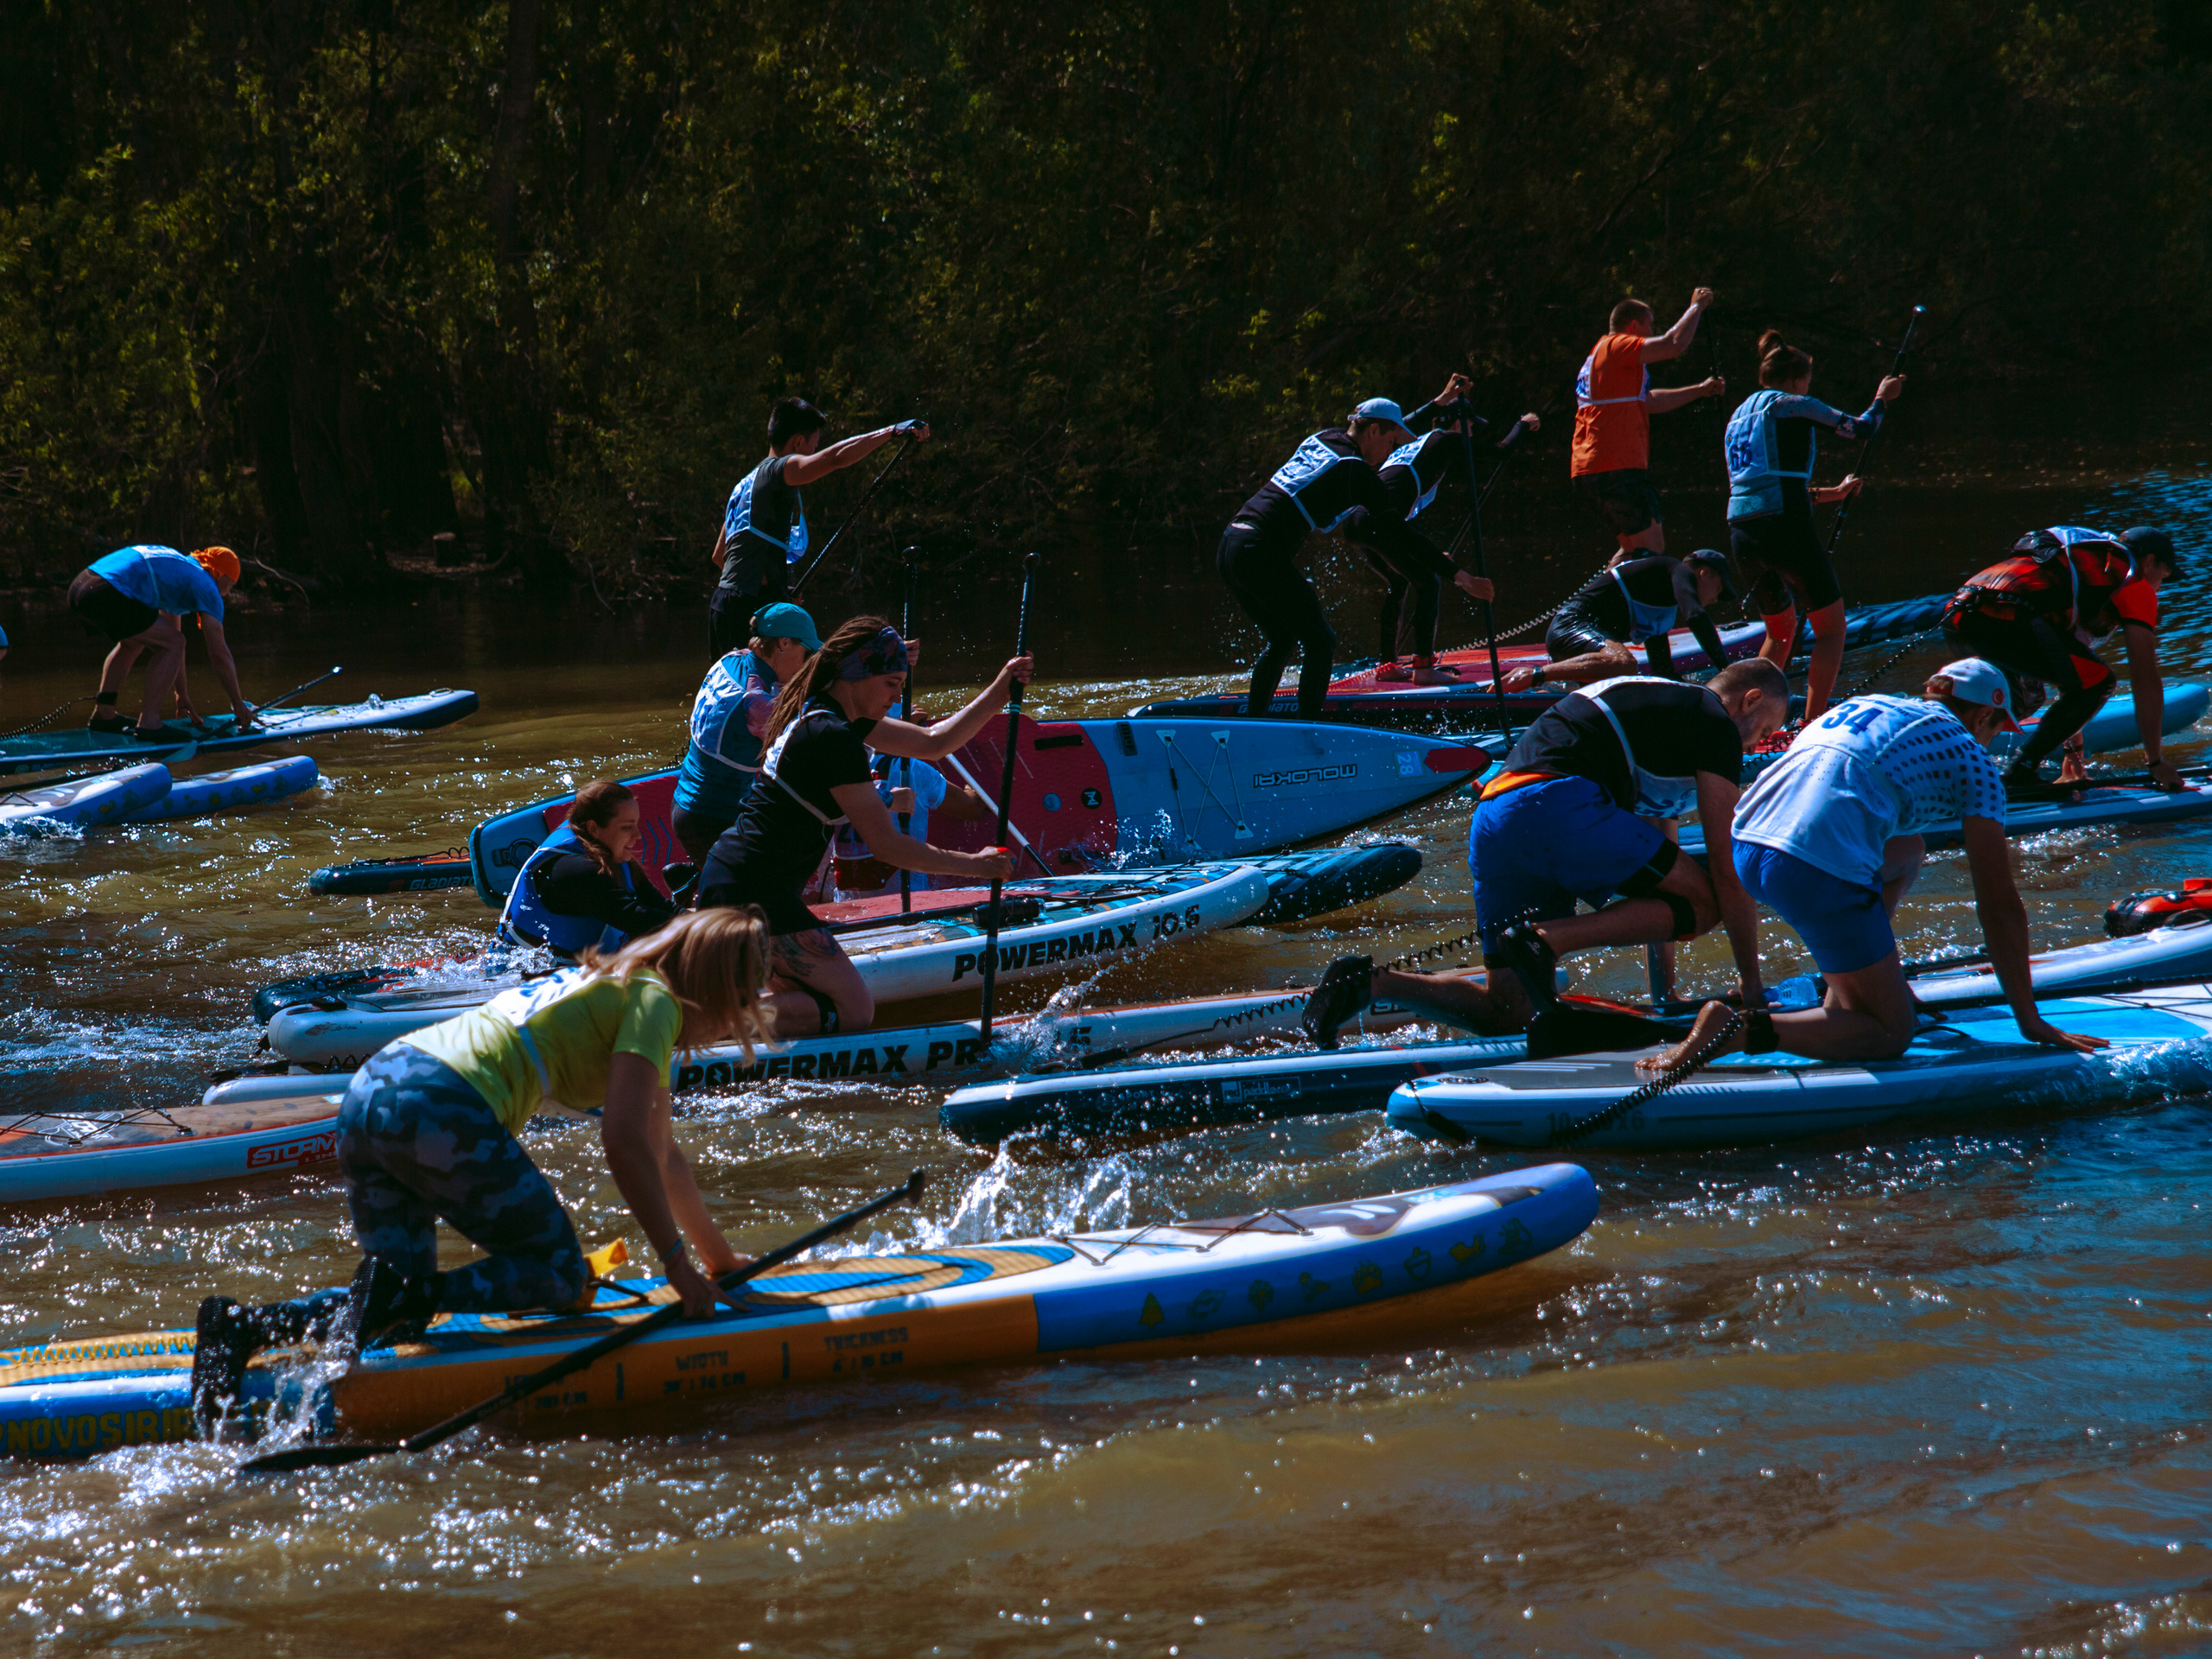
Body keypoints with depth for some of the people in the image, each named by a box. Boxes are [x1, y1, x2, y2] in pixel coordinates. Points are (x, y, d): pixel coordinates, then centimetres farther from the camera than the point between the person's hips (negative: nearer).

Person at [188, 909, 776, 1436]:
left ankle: (244, 1324, -10)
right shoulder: (654, 1001, 4)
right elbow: (625, 1143, -9)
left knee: (398, 1311, 11)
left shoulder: (609, 986, 32)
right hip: (444, 1107, -9)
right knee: (559, 1276, 3)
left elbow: (661, 1152, 41)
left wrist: (720, 1257, 46)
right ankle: (402, 1294, -18)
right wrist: (678, 1263, -3)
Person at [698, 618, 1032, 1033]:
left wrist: (1000, 691, 13)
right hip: (757, 890, -10)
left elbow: (933, 743, 20)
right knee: (852, 1011, -6)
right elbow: (887, 846, -16)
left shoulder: (821, 714, 13)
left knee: (800, 1003, 22)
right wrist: (975, 866, -7)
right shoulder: (835, 737, -17)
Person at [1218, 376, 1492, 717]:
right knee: (1319, 641, 0)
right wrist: (1458, 576, -9)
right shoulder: (1356, 471, -7)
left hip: (1228, 549, 9)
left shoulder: (1325, 439, 17)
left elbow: (1389, 429, 35)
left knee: (1282, 641, 22)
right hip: (1262, 555, -9)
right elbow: (1397, 532, -10)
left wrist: (1440, 402, 42)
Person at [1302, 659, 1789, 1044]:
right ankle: (1544, 940, -17)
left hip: (1489, 826, 9)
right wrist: (1752, 986, 12)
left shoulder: (1657, 705, 36)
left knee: (1507, 1013, 11)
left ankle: (1370, 982, -5)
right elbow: (1726, 874, 5)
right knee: (1702, 902, -3)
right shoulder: (1715, 722, 8)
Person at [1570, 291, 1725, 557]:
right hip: (1616, 470, -10)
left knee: (1634, 551, 15)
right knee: (1650, 549, -14)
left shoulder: (1598, 355, 27)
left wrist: (1700, 390, 34)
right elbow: (1674, 344, -14)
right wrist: (1697, 306, 2)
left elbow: (1650, 401, 33)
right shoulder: (1616, 346, -5)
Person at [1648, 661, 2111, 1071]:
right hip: (1820, 869, -8)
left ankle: (1844, 993, 25)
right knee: (1891, 1034, 5)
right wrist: (2029, 1020, 15)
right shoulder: (1970, 759, 11)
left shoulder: (1862, 706, 31)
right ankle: (1739, 1030, -14)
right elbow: (1999, 907, 8)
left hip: (1746, 852, 8)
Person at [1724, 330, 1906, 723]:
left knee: (1781, 631, 24)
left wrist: (1831, 493, 37)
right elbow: (1861, 428, 6)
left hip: (1740, 532, 7)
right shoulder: (1791, 405, 2)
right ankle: (1812, 727, -7)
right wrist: (1882, 398, 27)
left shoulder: (1740, 415, 23)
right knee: (1831, 628, 2)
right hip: (1786, 528, -7)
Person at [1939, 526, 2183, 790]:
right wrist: (2156, 761, 17)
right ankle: (2022, 772, -2)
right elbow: (2145, 679, 11)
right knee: (2099, 683, 4)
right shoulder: (2135, 584, 15)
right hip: (2006, 617, -9)